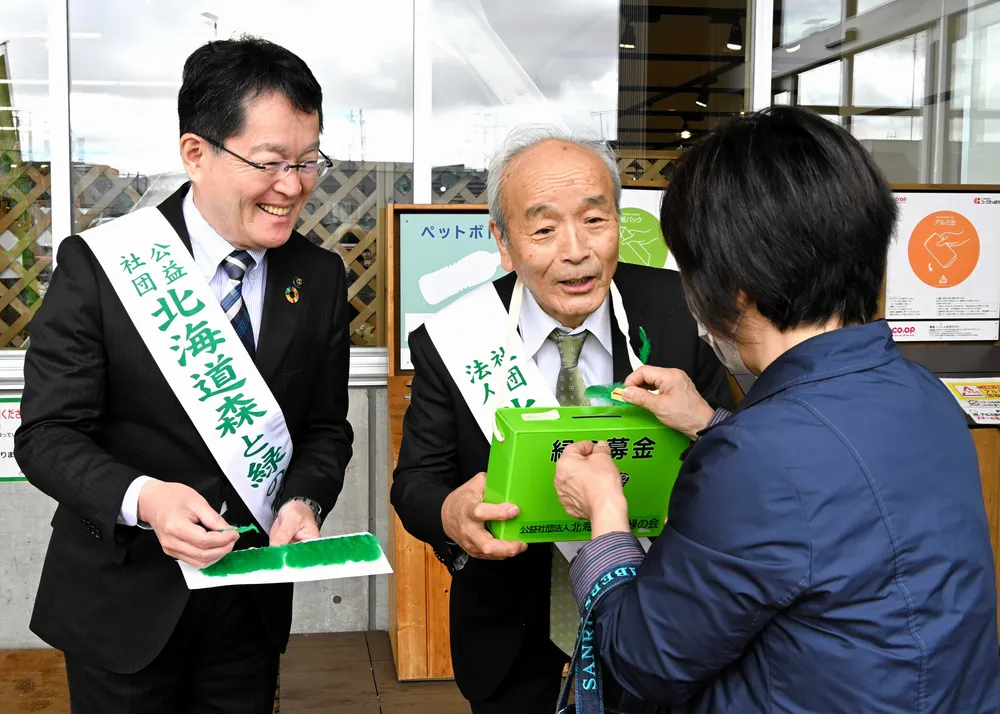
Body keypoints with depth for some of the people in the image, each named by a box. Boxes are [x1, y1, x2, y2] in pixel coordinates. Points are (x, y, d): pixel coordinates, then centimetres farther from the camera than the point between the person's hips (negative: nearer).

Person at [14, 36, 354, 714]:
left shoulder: (320, 277, -2)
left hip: (255, 598, 4)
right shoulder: (97, 267, -14)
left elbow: (326, 428, 4)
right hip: (124, 604, -3)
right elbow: (48, 434, -13)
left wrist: (303, 502, -16)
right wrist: (142, 499, -31)